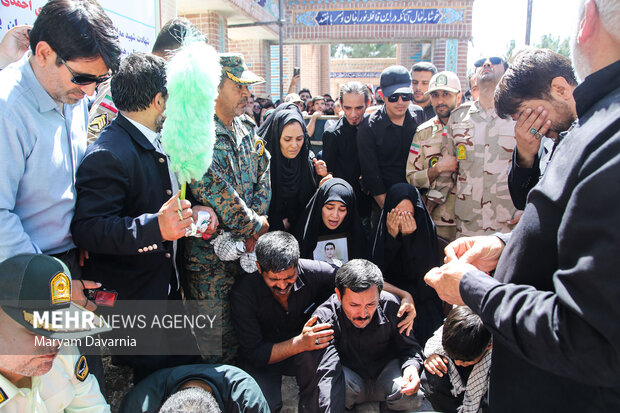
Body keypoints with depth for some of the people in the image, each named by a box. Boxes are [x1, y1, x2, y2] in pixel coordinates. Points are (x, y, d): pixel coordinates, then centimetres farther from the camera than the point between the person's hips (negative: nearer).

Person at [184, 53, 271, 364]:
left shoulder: (246, 133, 11)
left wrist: (256, 219, -5)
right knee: (218, 343, 4)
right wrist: (255, 225, -12)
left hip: (247, 246, 7)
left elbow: (262, 179, 11)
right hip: (211, 256, -7)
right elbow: (214, 191, -23)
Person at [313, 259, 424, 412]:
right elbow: (328, 372, -34)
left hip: (386, 374, 3)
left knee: (408, 395, -28)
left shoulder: (390, 305, -17)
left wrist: (412, 366, -28)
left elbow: (409, 346, -4)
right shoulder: (324, 318, -24)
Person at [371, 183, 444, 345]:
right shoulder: (381, 228, -8)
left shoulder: (427, 228, -10)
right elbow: (378, 271, -13)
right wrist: (392, 236, -22)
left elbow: (420, 275, -14)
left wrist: (408, 238, -24)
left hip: (421, 300, 0)